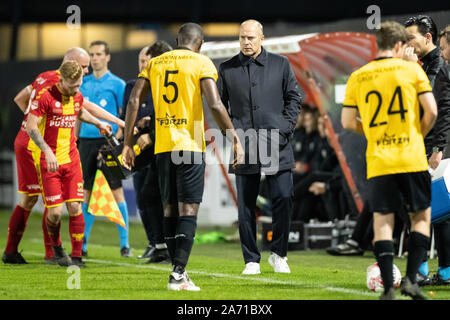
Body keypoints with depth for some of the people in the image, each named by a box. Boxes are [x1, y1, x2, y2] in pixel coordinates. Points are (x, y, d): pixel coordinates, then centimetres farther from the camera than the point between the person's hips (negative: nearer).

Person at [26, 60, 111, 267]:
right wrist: (47, 151, -25)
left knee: (75, 207, -4)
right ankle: (56, 247, 20)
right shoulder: (46, 96, -14)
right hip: (49, 162, -5)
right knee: (55, 211, -8)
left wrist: (98, 123, 29)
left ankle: (77, 256, 3)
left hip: (71, 159, 5)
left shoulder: (77, 97, 7)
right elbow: (31, 127, -17)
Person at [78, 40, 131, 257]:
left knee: (116, 191, -5)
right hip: (86, 141, 4)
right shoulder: (83, 83, 13)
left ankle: (124, 244, -1)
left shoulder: (117, 84, 0)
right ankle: (82, 244, 10)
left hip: (108, 141, -4)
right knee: (86, 193, 5)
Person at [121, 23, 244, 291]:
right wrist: (235, 140, -7)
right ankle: (178, 274, -13)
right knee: (188, 210, -4)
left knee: (170, 209, 12)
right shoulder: (201, 63, 0)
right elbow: (215, 105, -12)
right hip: (190, 146, -4)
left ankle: (179, 272, 15)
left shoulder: (155, 63, 13)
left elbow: (134, 102, 6)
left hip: (163, 147, 4)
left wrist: (128, 144, 10)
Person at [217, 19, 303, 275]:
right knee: (246, 205, 1)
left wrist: (285, 128, -1)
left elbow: (294, 97, 10)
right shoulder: (227, 69, 8)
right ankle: (251, 260, 9)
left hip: (276, 146, 0)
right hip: (244, 147, 1)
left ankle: (279, 254, 11)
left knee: (283, 198, -6)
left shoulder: (280, 64, 7)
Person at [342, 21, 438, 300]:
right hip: (412, 159, -2)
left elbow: (347, 122, 4)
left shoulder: (357, 77, 5)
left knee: (383, 222, 5)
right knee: (421, 216, 11)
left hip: (378, 161, 2)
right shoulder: (412, 70, 0)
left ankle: (388, 287, -3)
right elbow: (432, 111, -6)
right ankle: (411, 279, 0)